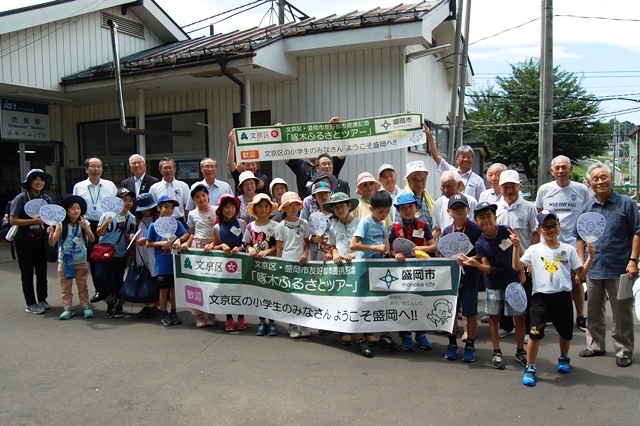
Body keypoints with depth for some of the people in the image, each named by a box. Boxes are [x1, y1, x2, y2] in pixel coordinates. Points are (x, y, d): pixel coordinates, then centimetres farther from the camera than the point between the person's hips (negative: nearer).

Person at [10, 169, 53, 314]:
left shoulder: (46, 199, 4)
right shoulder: (21, 198, -9)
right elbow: (13, 220, -13)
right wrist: (33, 221, -23)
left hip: (40, 240, 4)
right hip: (24, 241, -4)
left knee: (42, 271, 9)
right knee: (27, 273, 3)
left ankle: (42, 300, 23)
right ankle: (31, 304, 10)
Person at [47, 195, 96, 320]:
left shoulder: (84, 224, -6)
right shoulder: (61, 225, -9)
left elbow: (92, 239, -17)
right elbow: (52, 243, -12)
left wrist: (85, 228, -31)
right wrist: (51, 233, -30)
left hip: (81, 261, 0)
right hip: (64, 261, 0)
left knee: (83, 286, 9)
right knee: (66, 287, 7)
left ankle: (86, 306, 15)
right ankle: (68, 308, 14)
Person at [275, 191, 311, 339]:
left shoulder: (304, 224, 8)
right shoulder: (281, 226, 2)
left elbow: (307, 242, 13)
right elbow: (279, 248, 3)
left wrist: (305, 254, -7)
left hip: (301, 263, 2)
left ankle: (302, 324, 11)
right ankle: (292, 325, 12)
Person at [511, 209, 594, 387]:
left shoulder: (569, 249, 4)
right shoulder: (534, 250, 0)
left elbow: (581, 273, 5)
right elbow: (516, 266, -9)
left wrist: (591, 256, -6)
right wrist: (516, 246, -18)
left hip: (563, 296, 2)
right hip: (540, 297, -2)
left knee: (565, 332, 16)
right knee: (536, 332, -10)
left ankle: (564, 358, 46)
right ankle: (530, 368, 4)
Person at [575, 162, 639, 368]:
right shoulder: (587, 208, 7)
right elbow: (580, 237, 13)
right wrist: (581, 263, 6)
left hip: (619, 269, -4)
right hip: (594, 270, 4)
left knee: (622, 313, 6)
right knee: (593, 311, 15)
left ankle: (624, 351, 18)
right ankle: (595, 345, 29)